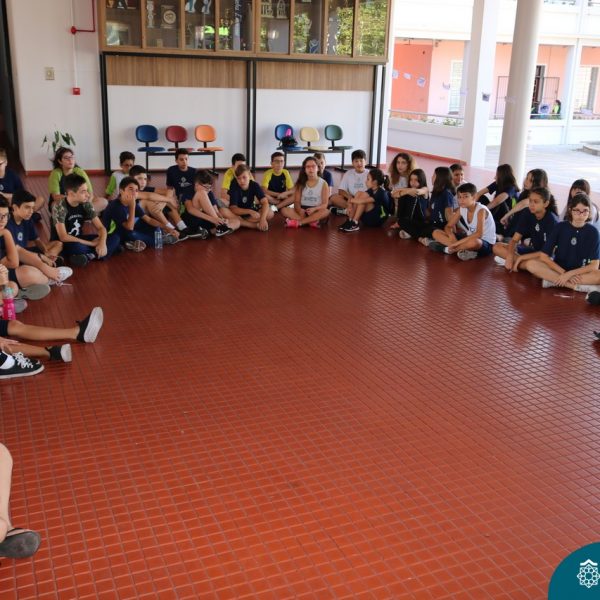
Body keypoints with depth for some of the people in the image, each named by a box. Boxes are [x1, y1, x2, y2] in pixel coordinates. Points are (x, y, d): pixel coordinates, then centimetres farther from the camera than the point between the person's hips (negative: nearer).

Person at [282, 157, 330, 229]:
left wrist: (314, 209, -27)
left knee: (326, 212, -35)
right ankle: (312, 221, -33)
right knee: (284, 210, -23)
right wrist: (300, 210, -24)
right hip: (302, 210, 2)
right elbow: (296, 202, 0)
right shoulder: (300, 183, 6)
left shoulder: (323, 184, 0)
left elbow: (325, 204, -5)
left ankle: (297, 222, -33)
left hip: (316, 211, -1)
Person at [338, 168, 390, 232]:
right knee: (359, 193, -8)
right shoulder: (371, 190, 7)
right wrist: (350, 205, -20)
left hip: (378, 220, -8)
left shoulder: (382, 193, -20)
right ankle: (350, 221, -15)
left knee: (364, 195, -22)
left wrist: (351, 200, -13)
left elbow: (363, 201, -29)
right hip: (368, 219, 8)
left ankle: (354, 223, -22)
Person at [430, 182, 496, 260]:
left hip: (486, 243, -8)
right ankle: (463, 249, -22)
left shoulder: (481, 210, -21)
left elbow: (478, 234, -33)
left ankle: (448, 248, -26)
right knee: (436, 233, -6)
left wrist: (457, 242, -34)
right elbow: (448, 227, 3)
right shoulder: (461, 209, -1)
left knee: (474, 242, -47)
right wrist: (452, 237, -21)